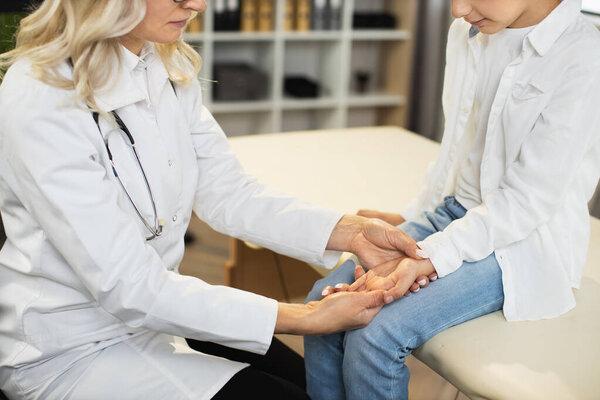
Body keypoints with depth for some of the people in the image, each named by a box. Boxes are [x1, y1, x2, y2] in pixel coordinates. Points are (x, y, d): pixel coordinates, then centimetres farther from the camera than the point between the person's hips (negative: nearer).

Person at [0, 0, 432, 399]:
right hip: (71, 350, -7)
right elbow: (129, 288, -28)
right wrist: (302, 318, -28)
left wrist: (351, 232, -14)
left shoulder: (169, 66, -3)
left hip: (155, 309, 7)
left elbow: (227, 192, -1)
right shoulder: (40, 103, -27)